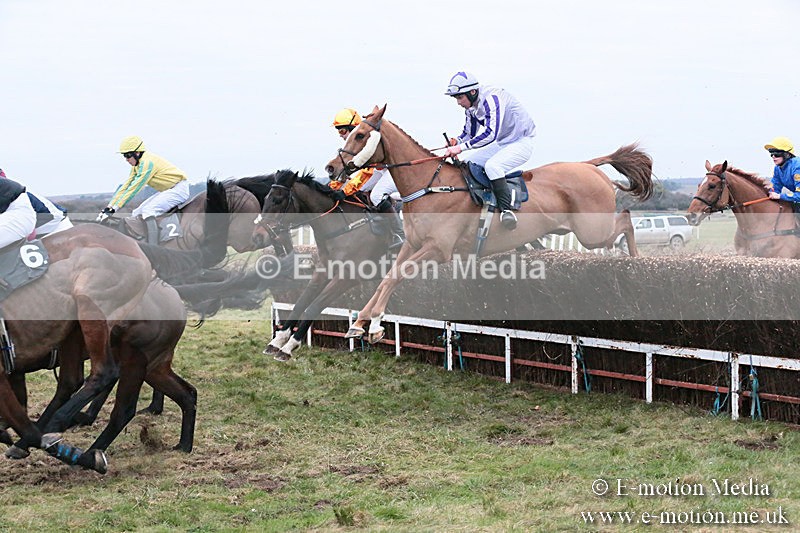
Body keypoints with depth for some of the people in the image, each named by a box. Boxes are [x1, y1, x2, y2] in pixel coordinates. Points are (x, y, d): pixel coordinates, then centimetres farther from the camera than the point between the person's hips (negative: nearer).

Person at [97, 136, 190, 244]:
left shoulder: (147, 162, -22)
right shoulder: (137, 165, 8)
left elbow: (134, 188, -25)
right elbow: (125, 186, 9)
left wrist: (113, 209, -25)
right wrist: (109, 207, 2)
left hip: (179, 189, -10)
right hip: (167, 191, 10)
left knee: (148, 210, -27)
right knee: (137, 214, 5)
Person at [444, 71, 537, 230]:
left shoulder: (491, 98, -27)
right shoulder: (471, 107, 2)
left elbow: (490, 134, -37)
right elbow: (469, 133, 14)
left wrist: (461, 147, -37)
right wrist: (457, 141, -9)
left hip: (521, 143, -10)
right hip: (502, 144, 10)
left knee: (492, 165, -33)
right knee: (466, 163, 5)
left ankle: (506, 210, -33)